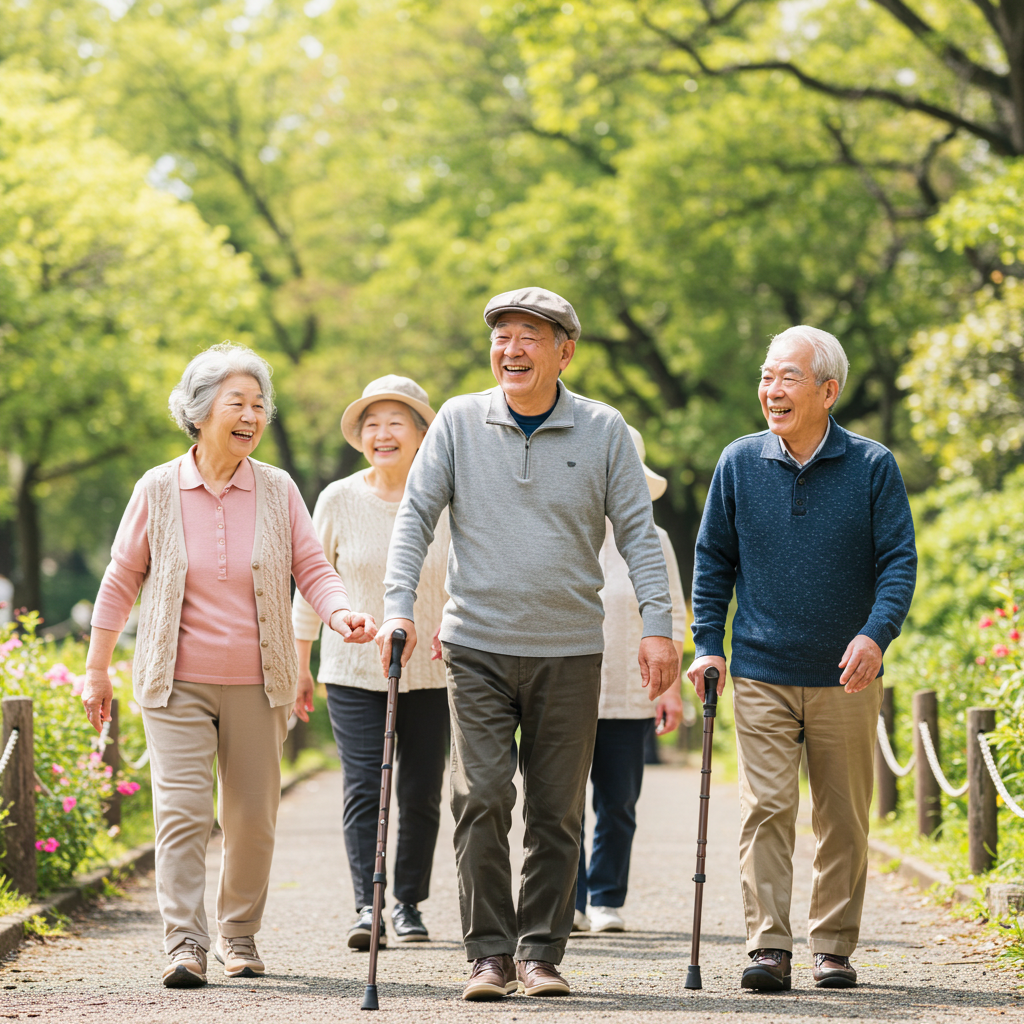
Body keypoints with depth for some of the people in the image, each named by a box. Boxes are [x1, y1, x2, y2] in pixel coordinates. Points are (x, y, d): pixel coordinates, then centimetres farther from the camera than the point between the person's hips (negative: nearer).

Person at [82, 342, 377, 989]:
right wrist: (97, 669, 10)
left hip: (257, 682, 2)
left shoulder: (278, 490, 3)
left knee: (253, 816, 6)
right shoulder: (159, 490, -1)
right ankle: (185, 944, -13)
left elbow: (313, 569, 2)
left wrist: (342, 614, -20)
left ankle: (239, 935, 23)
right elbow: (123, 579, 8)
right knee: (183, 809, -13)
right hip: (177, 681, -2)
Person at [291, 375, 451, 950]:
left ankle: (410, 903, 19)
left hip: (431, 673, 1)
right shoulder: (339, 501, -1)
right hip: (355, 671, 0)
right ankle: (368, 905, -13)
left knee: (421, 794, 5)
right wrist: (299, 665, 9)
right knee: (364, 788, -11)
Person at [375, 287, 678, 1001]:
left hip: (570, 652, 0)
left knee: (557, 812, 3)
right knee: (482, 800, -9)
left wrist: (658, 625, -8)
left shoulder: (604, 431, 2)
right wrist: (398, 608, -9)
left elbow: (638, 532, 2)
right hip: (477, 646, 0)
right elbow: (416, 517, 3)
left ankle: (541, 953, 12)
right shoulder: (459, 421, 3)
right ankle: (491, 953, -1)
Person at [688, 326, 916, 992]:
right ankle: (770, 947, -8)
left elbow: (899, 561, -4)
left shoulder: (872, 466, -2)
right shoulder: (739, 464, 3)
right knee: (767, 810, -9)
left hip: (846, 679, 0)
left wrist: (876, 634, -20)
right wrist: (708, 645, 3)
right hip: (762, 674, 0)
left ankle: (834, 947, 16)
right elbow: (714, 561, 11)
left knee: (844, 819, 6)